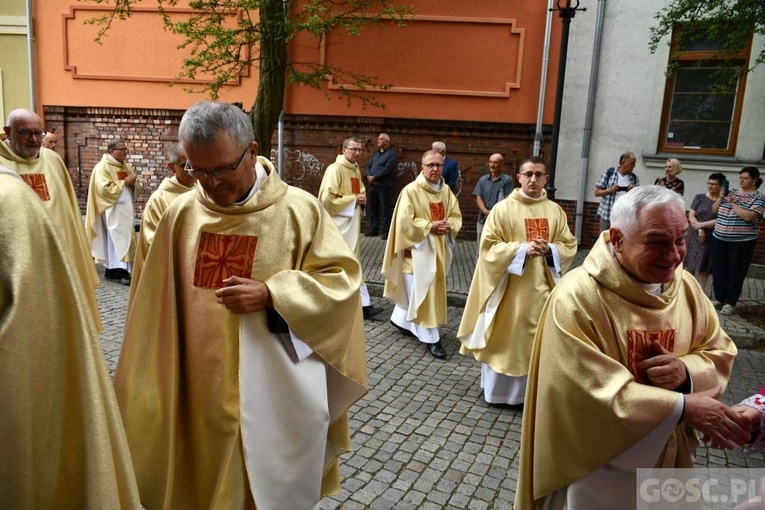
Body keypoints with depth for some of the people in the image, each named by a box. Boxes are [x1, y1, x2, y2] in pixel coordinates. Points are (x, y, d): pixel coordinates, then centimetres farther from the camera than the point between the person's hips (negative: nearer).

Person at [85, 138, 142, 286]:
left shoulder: (127, 166, 13)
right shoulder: (102, 167, -8)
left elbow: (137, 189, 15)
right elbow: (104, 188, -19)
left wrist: (133, 184, -8)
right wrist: (124, 183, -16)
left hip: (126, 209, 8)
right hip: (112, 211, -7)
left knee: (125, 237, 8)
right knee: (117, 238, -10)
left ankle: (112, 269, 17)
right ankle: (121, 271, -9)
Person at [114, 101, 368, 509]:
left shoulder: (300, 210, -9)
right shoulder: (181, 214, -1)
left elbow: (342, 279, -7)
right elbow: (159, 306, 6)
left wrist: (271, 294, -20)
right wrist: (148, 391, 10)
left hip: (281, 395, -2)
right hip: (203, 393, 3)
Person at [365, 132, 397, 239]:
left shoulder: (391, 154, -3)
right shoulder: (375, 153, 20)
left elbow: (387, 169, -15)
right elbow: (368, 166, 14)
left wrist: (374, 177, -13)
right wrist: (369, 176, -5)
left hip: (384, 186, -7)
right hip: (372, 185, 7)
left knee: (385, 210, -5)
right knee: (372, 209, 11)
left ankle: (385, 232, -3)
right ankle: (373, 230, 20)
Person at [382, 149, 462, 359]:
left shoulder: (446, 191, 7)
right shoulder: (411, 191, -12)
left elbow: (456, 216, 9)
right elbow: (404, 221, -17)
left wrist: (448, 225, -12)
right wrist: (430, 226, -20)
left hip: (438, 249, 7)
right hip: (417, 249, -6)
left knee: (413, 291, 17)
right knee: (422, 292, -3)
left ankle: (400, 319, 37)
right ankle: (431, 338, 3)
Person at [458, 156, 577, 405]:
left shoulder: (556, 211, 6)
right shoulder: (503, 208, -7)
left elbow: (569, 246, 8)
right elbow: (489, 247, -9)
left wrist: (549, 250, -13)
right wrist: (522, 248, -20)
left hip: (542, 287, 4)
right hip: (510, 288, -3)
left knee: (538, 341, 9)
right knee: (505, 339, 6)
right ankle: (498, 389, 22)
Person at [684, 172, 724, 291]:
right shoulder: (700, 197, 3)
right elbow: (691, 216, -2)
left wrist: (702, 224, -15)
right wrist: (699, 230, -14)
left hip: (712, 239, -1)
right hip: (694, 236, 1)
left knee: (704, 268, 6)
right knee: (690, 266, 2)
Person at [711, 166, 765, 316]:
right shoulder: (731, 192, 11)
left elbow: (748, 216, -20)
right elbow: (714, 210, 11)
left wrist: (733, 203, -18)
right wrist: (721, 198, -5)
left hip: (742, 241, -5)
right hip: (720, 238, 5)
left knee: (736, 272, 3)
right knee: (718, 271, 9)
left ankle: (730, 303, 13)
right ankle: (719, 299, 22)